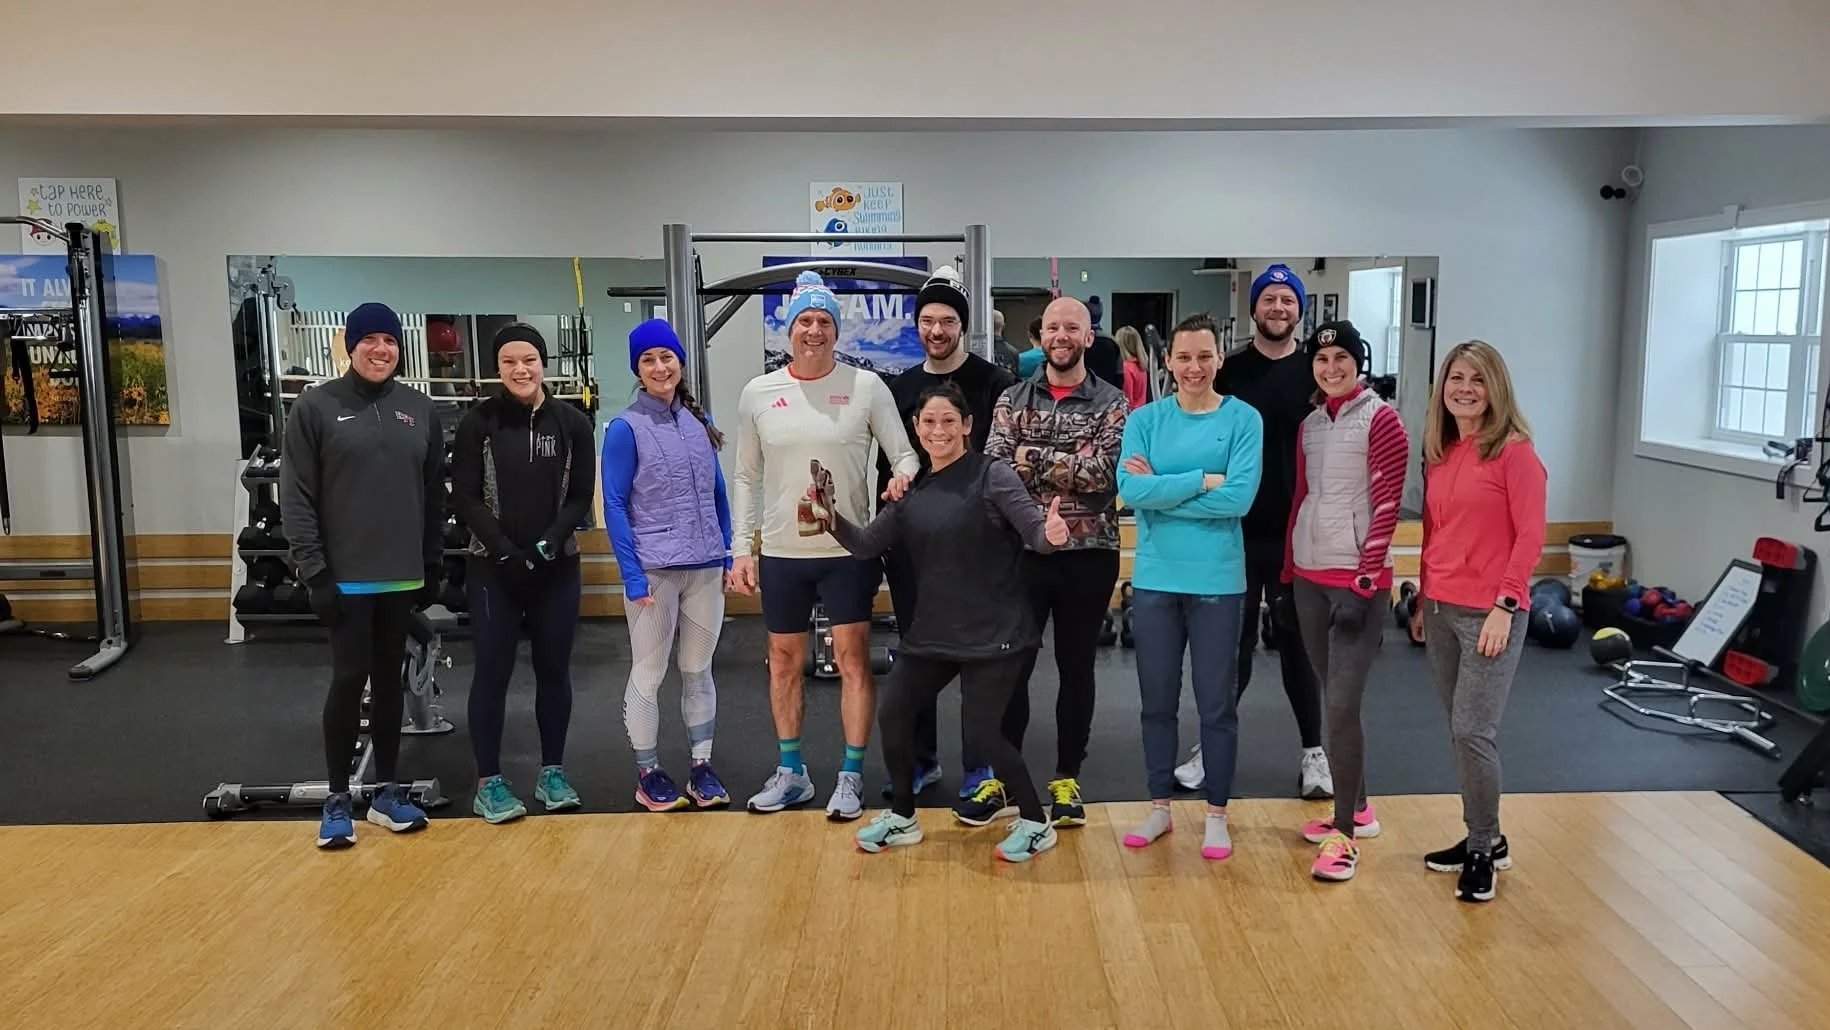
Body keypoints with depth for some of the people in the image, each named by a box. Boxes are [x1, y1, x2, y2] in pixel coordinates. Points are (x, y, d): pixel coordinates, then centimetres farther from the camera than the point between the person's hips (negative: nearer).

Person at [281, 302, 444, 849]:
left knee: (390, 680, 10)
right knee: (349, 680, -2)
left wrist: (433, 565, 8)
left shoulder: (419, 409, 7)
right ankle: (338, 799, 13)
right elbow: (296, 498, -5)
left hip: (403, 575, 3)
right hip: (346, 576, -3)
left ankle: (387, 791, 21)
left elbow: (434, 494, 11)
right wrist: (314, 573, -11)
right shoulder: (315, 407, -3)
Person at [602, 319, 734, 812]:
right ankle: (648, 773, 18)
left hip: (705, 567, 4)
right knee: (648, 672, 5)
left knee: (699, 668, 11)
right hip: (653, 569, -4)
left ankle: (703, 767, 21)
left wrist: (728, 556, 8)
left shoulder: (699, 421, 8)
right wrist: (632, 575, -13)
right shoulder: (625, 428, -6)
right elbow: (615, 507, -7)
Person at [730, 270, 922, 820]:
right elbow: (747, 479, 7)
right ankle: (791, 773, 28)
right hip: (781, 553, 3)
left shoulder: (866, 386, -4)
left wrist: (904, 476, -25)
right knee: (784, 661, 12)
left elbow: (905, 454, -2)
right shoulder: (758, 393, 3)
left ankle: (851, 776, 14)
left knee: (853, 659, 1)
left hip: (849, 550, -2)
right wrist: (741, 548, 2)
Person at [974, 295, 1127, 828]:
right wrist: (1072, 466, -17)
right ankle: (999, 776, 18)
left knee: (1076, 668, 9)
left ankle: (1067, 779, 22)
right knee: (1012, 665, 5)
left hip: (1089, 553, -1)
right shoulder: (1012, 399, 5)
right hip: (1025, 550, 1)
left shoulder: (1111, 403, 0)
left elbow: (1104, 472, -15)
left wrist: (1032, 457, -13)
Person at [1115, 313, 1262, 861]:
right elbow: (1130, 490, -13)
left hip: (1217, 581, -2)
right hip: (1155, 579, 2)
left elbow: (1239, 498, -16)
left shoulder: (1243, 419, -3)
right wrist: (1202, 480, -17)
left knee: (1216, 703, 8)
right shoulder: (1145, 419, 2)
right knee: (1157, 700, 12)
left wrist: (1161, 490, -13)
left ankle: (1217, 814, 24)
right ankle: (1159, 806, 28)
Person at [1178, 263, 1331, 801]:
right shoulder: (1229, 372, 3)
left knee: (1298, 640, 8)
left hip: (1296, 532, 0)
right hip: (1236, 530, 0)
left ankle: (1314, 751, 20)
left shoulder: (1316, 372, 3)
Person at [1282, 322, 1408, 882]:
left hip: (1357, 578, -6)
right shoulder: (1310, 424, 13)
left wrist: (1363, 583, -16)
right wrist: (1289, 568, 12)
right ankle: (1357, 809, 27)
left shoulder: (1381, 420, -6)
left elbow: (1387, 506, -11)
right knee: (1333, 700, 13)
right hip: (1309, 576, 6)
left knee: (1341, 704, -9)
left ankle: (1345, 832, 1)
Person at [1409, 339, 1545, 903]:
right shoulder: (1438, 453, 11)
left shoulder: (1514, 451, -8)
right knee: (1462, 732, 12)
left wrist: (1504, 606, -16)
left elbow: (1530, 537, -11)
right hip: (1441, 609, 6)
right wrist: (1421, 600, 15)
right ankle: (1482, 838, 26)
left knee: (1473, 731, -7)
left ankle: (1483, 849, 10)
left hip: (1489, 613, -6)